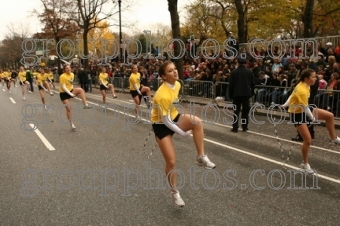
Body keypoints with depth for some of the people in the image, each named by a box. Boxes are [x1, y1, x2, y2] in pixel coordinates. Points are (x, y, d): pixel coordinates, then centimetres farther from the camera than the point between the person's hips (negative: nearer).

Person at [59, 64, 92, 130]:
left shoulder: (72, 74, 2)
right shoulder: (62, 76, -20)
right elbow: (63, 87, -24)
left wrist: (72, 89, 7)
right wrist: (70, 93, -30)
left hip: (71, 90, 5)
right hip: (64, 93, -5)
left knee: (80, 90, -25)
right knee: (68, 109, -5)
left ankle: (85, 105, -29)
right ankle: (71, 124, 11)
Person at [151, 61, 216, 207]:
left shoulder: (177, 84, -6)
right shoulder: (162, 95, -31)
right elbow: (166, 121, -25)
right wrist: (183, 132, -17)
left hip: (174, 118, 6)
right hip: (161, 125, -6)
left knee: (196, 121, -26)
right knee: (171, 161, -4)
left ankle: (201, 157, -13)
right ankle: (174, 192, 20)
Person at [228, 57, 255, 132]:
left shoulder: (233, 72, -5)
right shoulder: (250, 72, 1)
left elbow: (231, 84, -3)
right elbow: (253, 84, 4)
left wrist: (230, 94, 5)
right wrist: (251, 93, 14)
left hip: (236, 94, -1)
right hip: (246, 94, 1)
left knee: (236, 111, 3)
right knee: (245, 111, 9)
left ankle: (235, 128, 2)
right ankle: (244, 127, 13)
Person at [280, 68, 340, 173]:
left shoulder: (305, 85, -5)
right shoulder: (302, 90, -33)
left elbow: (292, 95, 7)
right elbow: (305, 109, -25)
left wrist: (285, 105, 12)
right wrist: (313, 118, -10)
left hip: (304, 110, 9)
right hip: (297, 114, -9)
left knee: (330, 116, 4)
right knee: (308, 140, -8)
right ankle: (305, 164, 12)